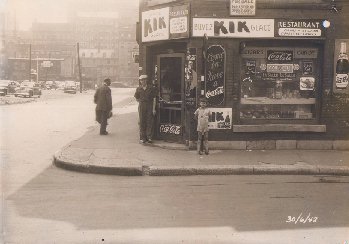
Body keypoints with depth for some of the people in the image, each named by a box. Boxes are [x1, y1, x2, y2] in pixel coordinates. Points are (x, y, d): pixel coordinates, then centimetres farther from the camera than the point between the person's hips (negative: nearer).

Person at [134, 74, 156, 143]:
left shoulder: (151, 88, 0)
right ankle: (142, 138, 7)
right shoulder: (139, 89, 6)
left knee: (149, 122, -2)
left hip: (149, 106, -2)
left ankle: (149, 137, 4)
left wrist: (154, 109, -6)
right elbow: (137, 98, 18)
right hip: (141, 106, 2)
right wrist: (141, 101, 4)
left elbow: (154, 99, -1)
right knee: (142, 122, 2)